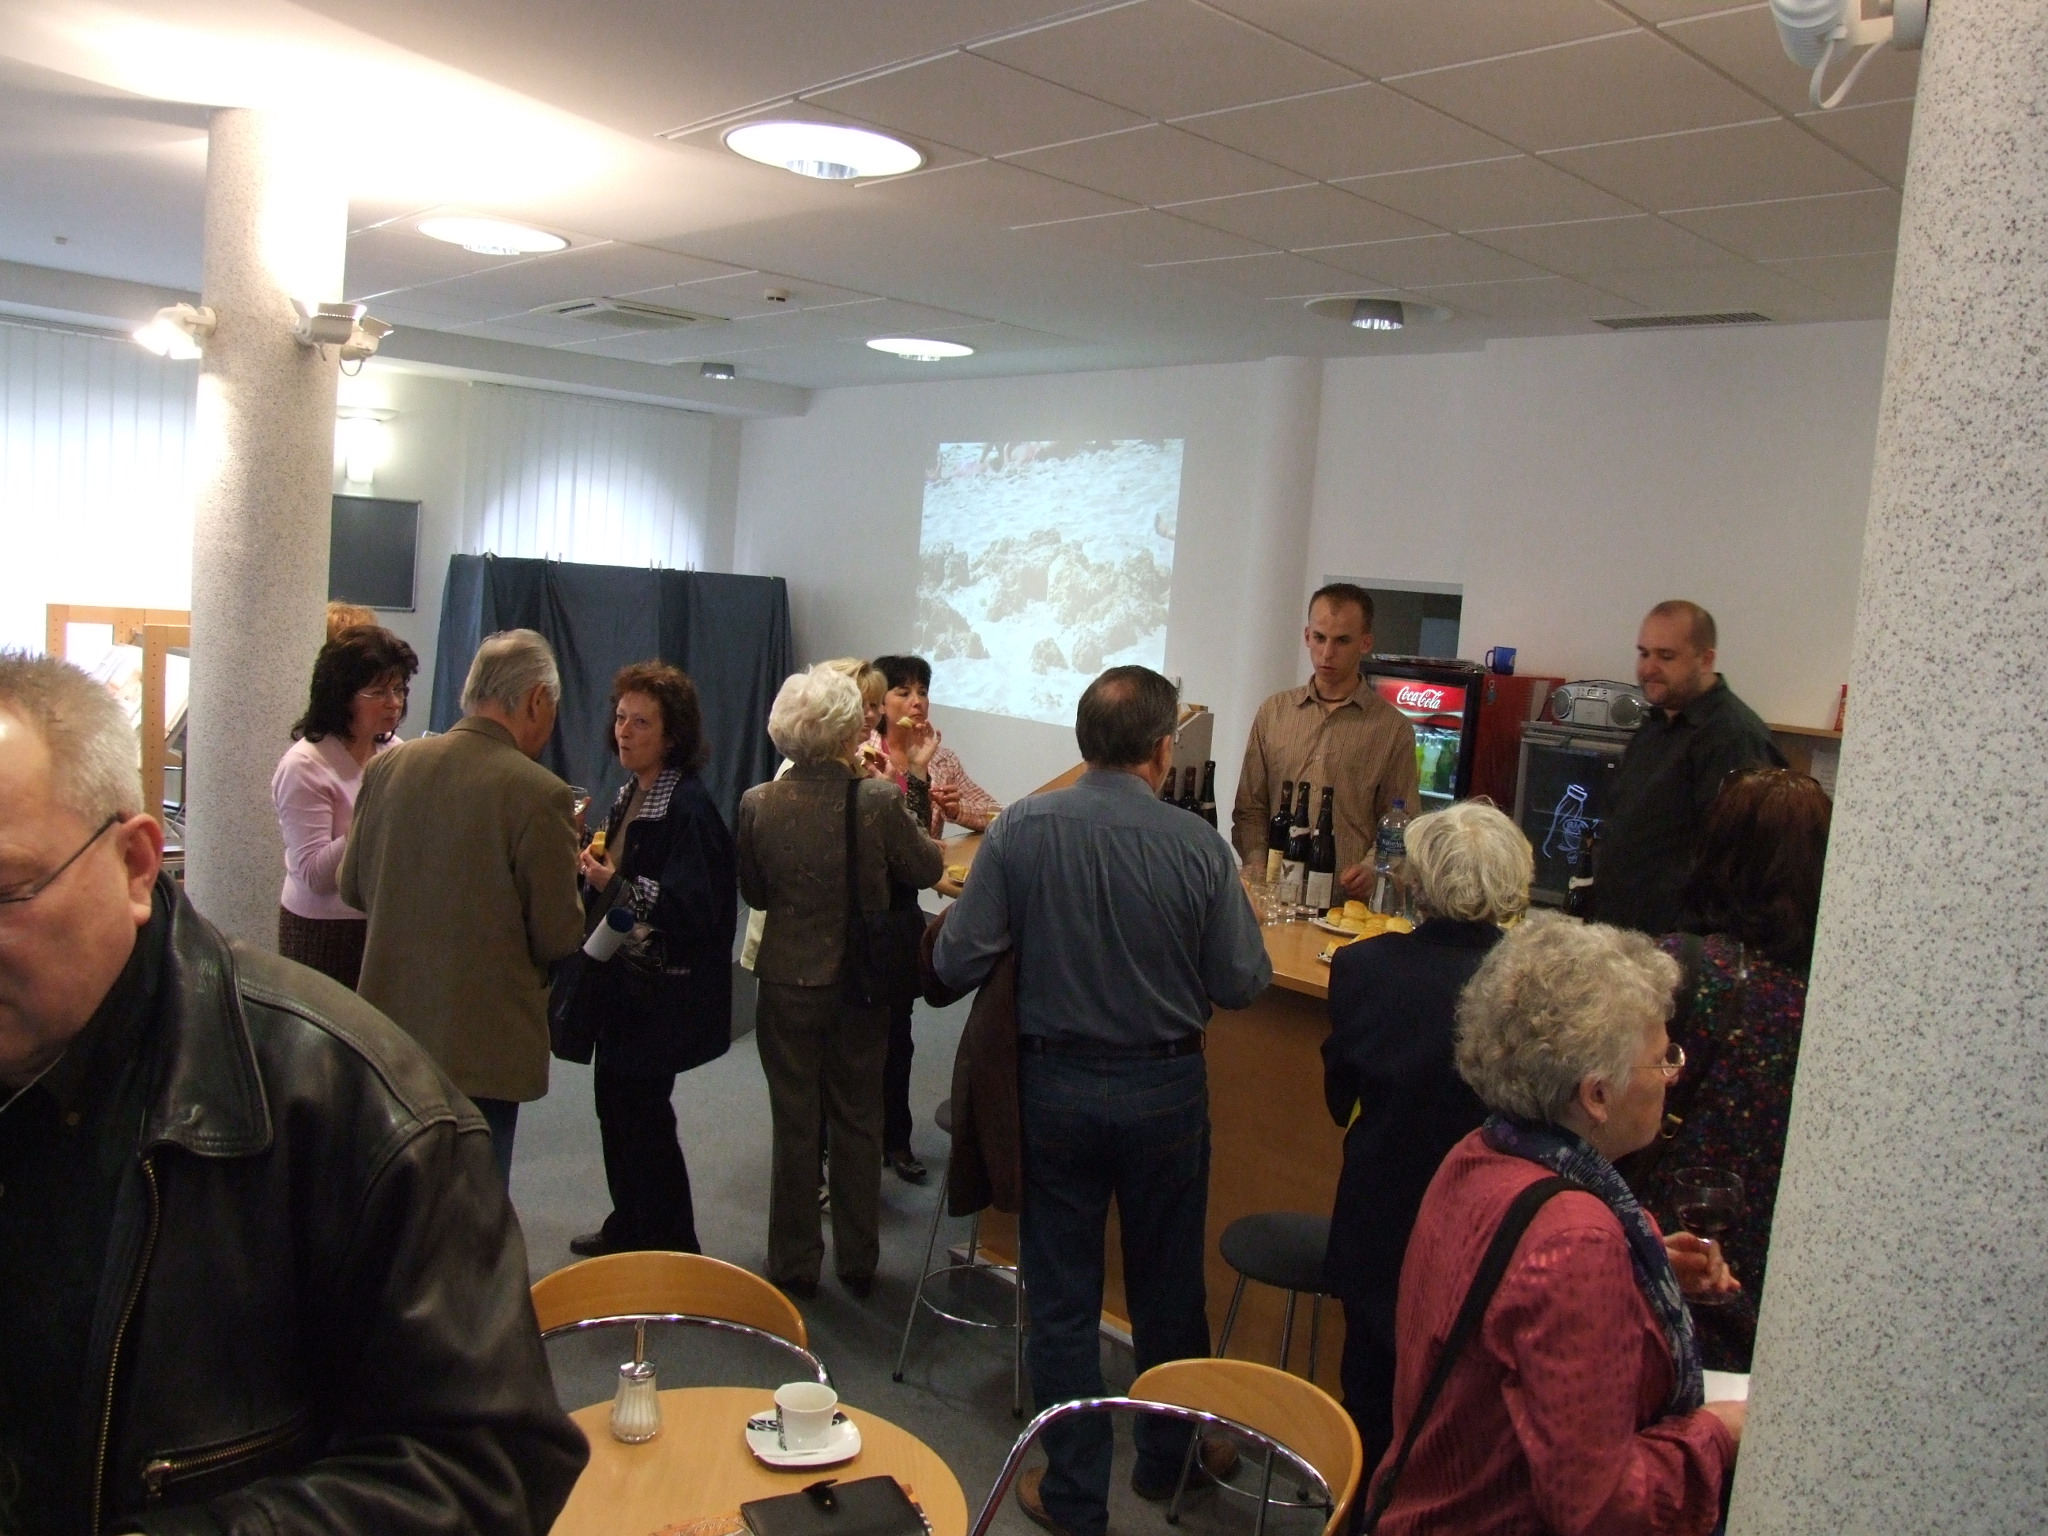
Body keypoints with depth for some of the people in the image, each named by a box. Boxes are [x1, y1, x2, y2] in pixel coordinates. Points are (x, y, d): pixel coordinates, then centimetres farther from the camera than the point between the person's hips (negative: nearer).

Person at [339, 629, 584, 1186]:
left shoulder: (387, 767, -2)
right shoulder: (539, 794, -19)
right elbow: (559, 939, -13)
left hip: (390, 1029, 6)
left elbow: (352, 887, 9)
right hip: (481, 1047, -5)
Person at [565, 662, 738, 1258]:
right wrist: (590, 861, 1)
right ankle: (628, 1228, 35)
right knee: (615, 1104, 18)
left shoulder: (688, 808, -19)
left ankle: (672, 1249, 17)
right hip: (620, 981, 9)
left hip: (661, 993, -9)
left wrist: (613, 884, -30)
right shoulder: (630, 794, 8)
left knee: (640, 1113, 0)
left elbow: (691, 910, -25)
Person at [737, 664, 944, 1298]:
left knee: (795, 1125, 15)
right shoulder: (880, 800, -19)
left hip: (788, 984, 0)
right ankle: (858, 1262, 29)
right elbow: (929, 868, -4)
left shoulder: (758, 804, -15)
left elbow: (753, 893, -1)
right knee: (858, 1122, 17)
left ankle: (795, 1264, 27)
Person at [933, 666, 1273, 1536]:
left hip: (1057, 1086, 0)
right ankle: (1167, 1463, 39)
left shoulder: (1020, 832, -13)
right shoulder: (1197, 846, -15)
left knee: (1062, 1298, 14)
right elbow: (1243, 984, -9)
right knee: (1168, 1288, 20)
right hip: (1166, 1088, 0)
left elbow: (956, 964, -11)